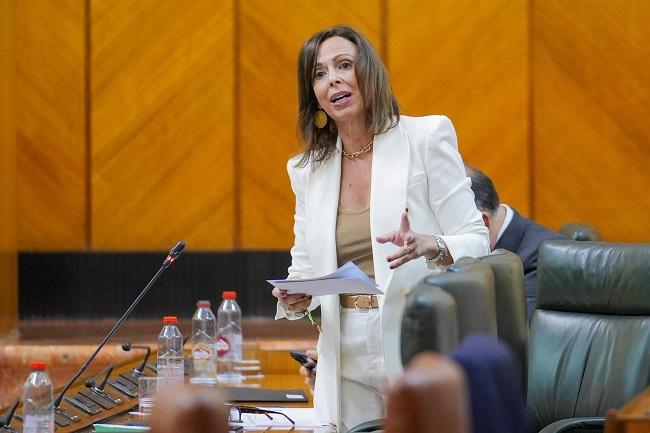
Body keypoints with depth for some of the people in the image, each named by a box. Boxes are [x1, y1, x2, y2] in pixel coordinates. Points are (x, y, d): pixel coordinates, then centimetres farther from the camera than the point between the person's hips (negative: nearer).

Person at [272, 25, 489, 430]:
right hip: (347, 362, 4)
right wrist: (296, 299, -6)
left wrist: (430, 246, -24)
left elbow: (477, 244, -4)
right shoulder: (307, 169, 11)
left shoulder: (427, 137, -1)